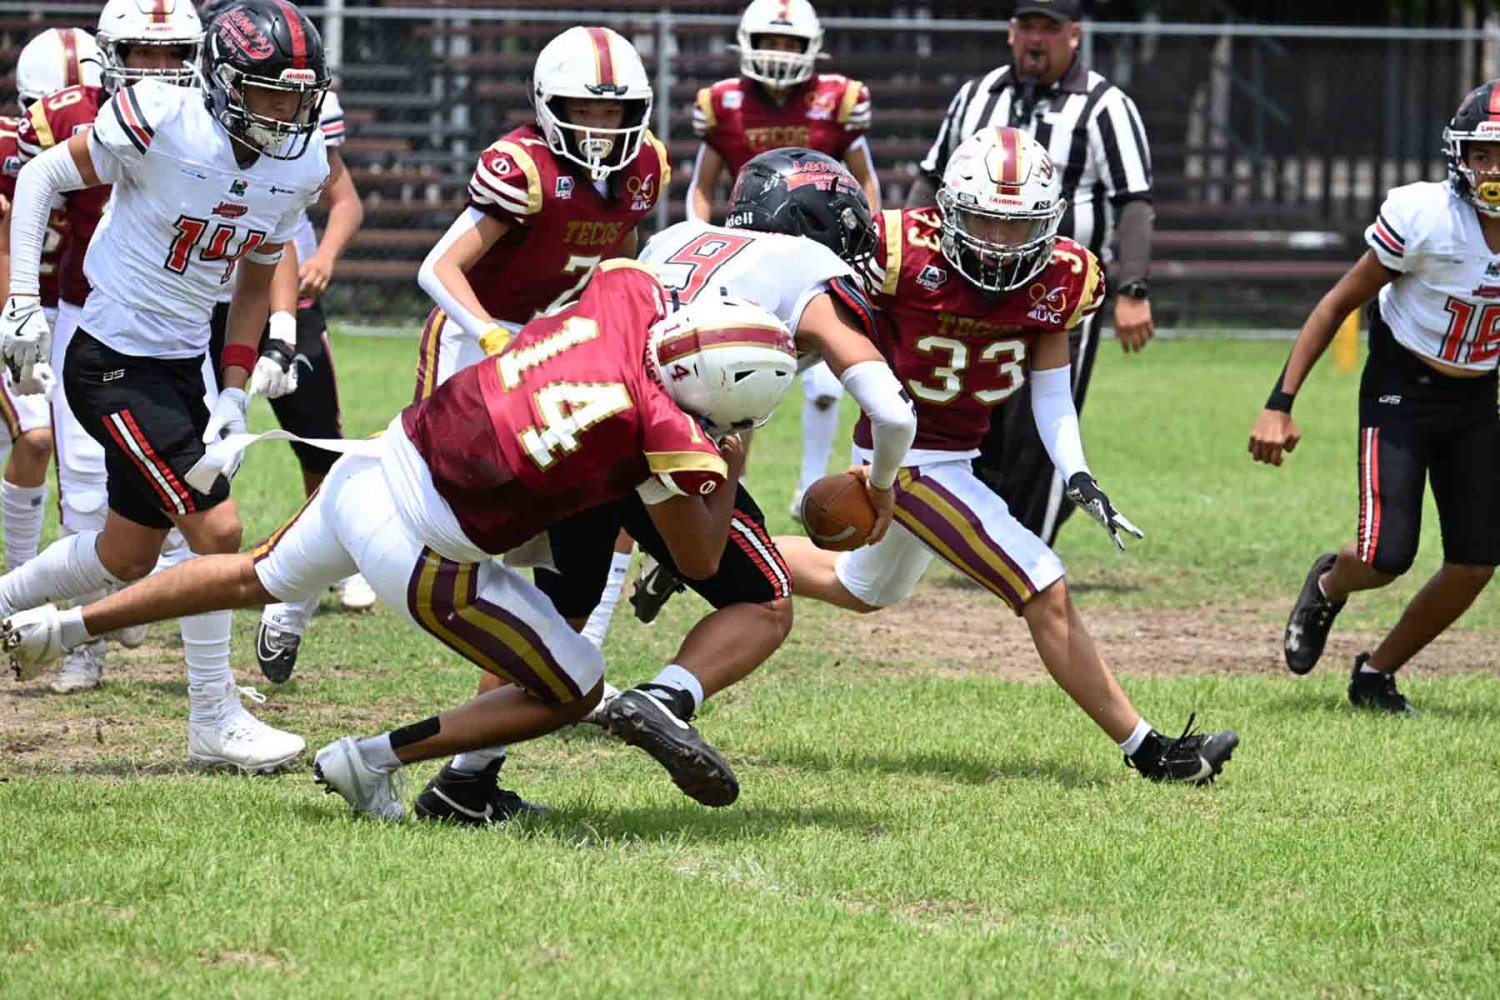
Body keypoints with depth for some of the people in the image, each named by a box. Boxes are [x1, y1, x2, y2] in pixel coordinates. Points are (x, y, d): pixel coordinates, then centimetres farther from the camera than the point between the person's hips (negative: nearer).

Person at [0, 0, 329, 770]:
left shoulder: (299, 166, -1)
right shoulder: (160, 124, -21)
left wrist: (234, 394, 6)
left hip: (182, 368, 8)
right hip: (115, 365, -8)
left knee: (129, 556, 17)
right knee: (216, 528, -12)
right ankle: (214, 720, 0)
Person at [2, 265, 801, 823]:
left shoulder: (625, 293, -8)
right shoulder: (668, 434, -23)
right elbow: (700, 559, -7)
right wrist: (730, 471, 8)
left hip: (373, 469, 7)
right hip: (421, 550, -7)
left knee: (260, 578, 35)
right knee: (572, 692, 8)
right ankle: (373, 761, 11)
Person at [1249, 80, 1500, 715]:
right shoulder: (1423, 216, -23)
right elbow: (1339, 305, -12)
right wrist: (1280, 404, -14)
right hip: (1400, 392, -4)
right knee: (1386, 556, -14)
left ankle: (1377, 675, 21)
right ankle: (1328, 586, 25)